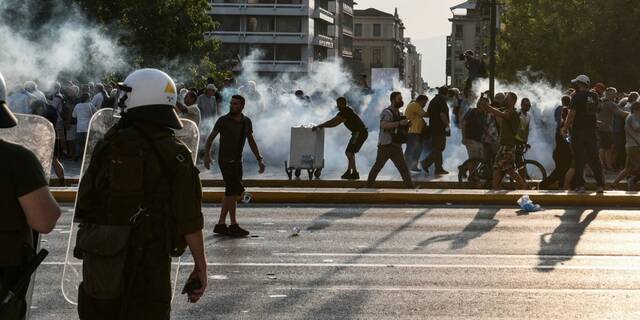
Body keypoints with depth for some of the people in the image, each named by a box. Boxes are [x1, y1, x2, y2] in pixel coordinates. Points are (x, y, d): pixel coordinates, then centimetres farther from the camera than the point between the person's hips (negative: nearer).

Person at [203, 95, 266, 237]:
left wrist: (259, 159, 11)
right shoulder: (223, 120, -8)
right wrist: (207, 155, -18)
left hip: (237, 161, 6)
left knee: (231, 192, 7)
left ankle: (221, 225, 13)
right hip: (225, 160, -6)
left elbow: (251, 141, 15)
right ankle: (233, 225, -11)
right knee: (235, 189, -15)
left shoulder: (246, 122, 6)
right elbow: (210, 138, -5)